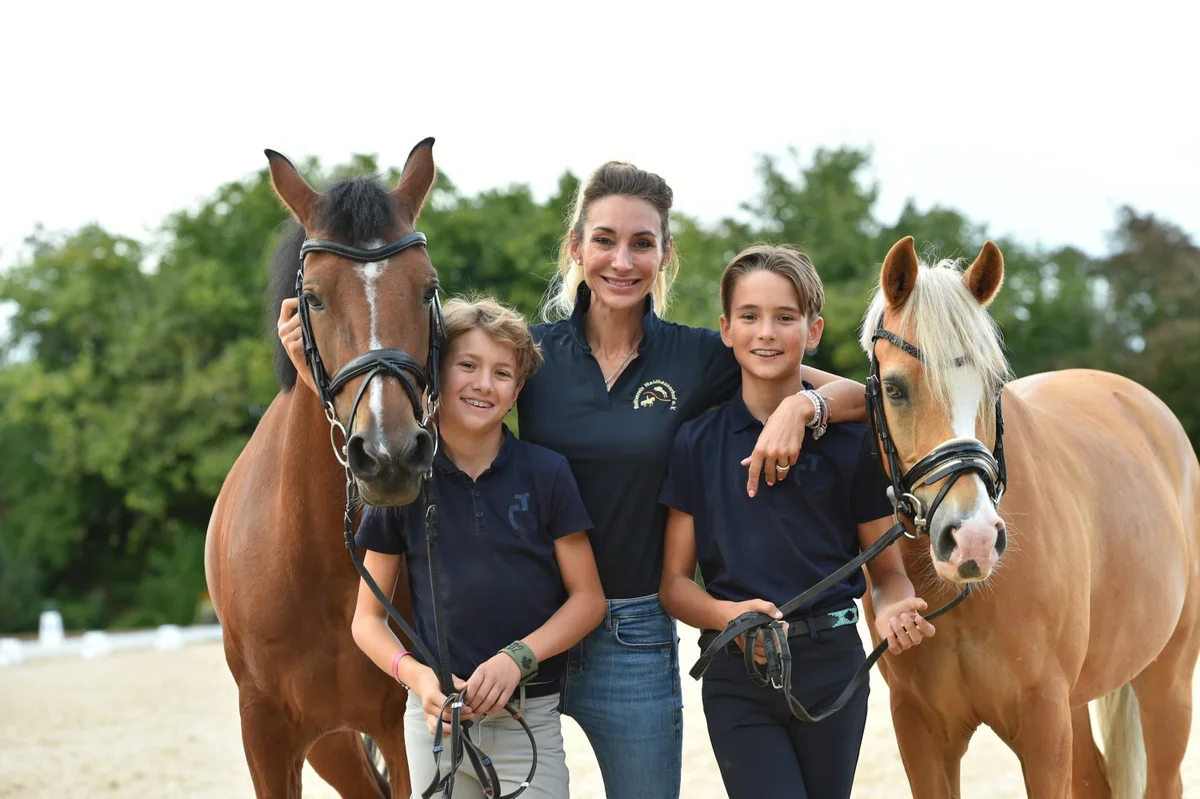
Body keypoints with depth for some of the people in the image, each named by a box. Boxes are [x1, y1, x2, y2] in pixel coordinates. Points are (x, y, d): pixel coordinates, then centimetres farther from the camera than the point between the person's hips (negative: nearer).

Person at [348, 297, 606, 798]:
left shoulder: (546, 473, -4)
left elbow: (588, 599, -1)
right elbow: (368, 619, 3)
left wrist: (517, 657, -16)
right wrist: (417, 675, -15)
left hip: (530, 718, -1)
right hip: (436, 715, 1)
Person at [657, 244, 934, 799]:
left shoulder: (852, 441, 0)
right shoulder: (697, 443, 1)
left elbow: (887, 570, 5)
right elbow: (674, 582, 2)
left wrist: (894, 609, -18)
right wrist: (729, 615, -19)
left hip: (833, 666, 1)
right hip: (737, 674, -1)